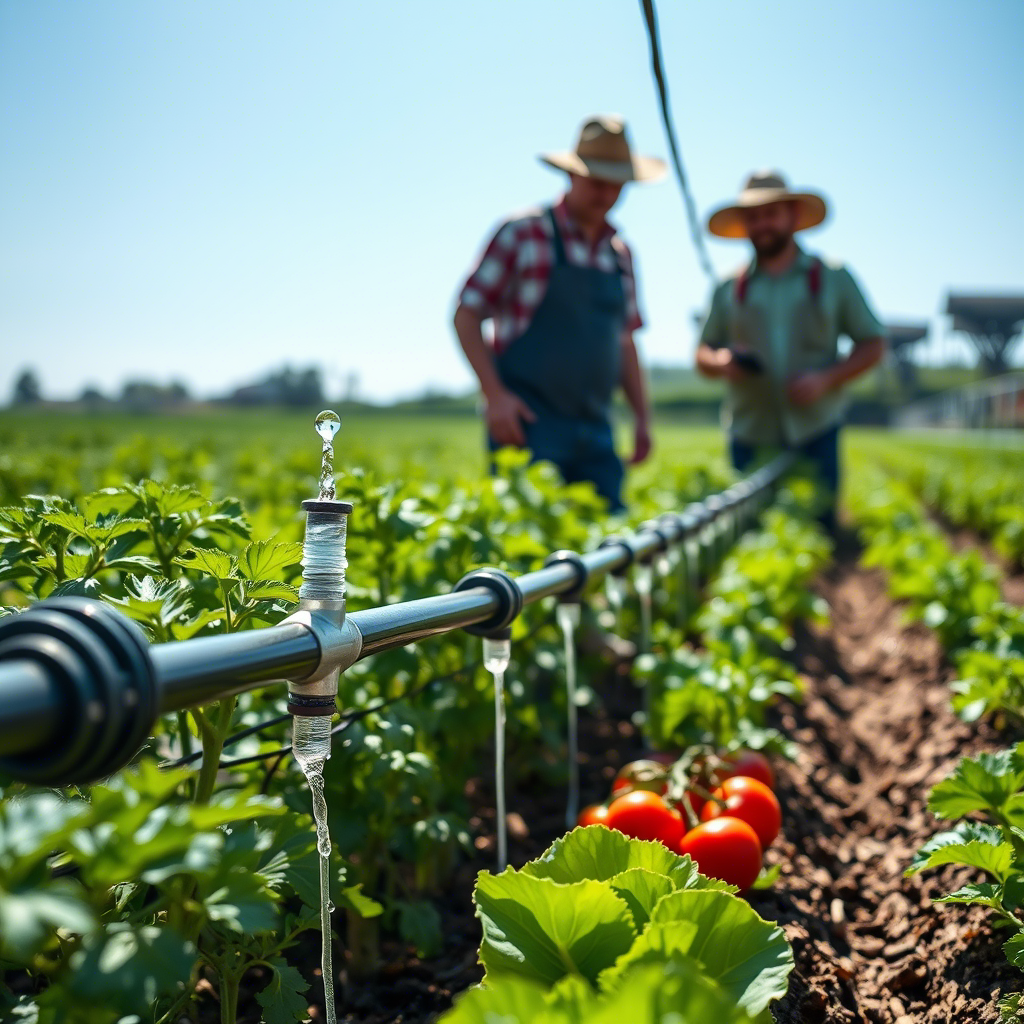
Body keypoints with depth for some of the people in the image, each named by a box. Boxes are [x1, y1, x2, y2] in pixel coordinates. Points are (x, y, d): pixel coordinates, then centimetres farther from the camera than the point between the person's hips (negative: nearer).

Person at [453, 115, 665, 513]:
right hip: (527, 425, -5)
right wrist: (494, 393, -15)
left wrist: (642, 414, 13)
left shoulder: (620, 252, 14)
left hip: (595, 432, 6)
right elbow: (466, 315, -4)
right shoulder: (524, 234, -3)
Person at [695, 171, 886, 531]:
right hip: (749, 438, 1)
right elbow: (702, 356, 16)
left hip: (815, 435, -1)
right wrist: (721, 361, -9)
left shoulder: (833, 278, 9)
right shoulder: (729, 289, 12)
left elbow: (873, 345, 9)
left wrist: (826, 379, -8)